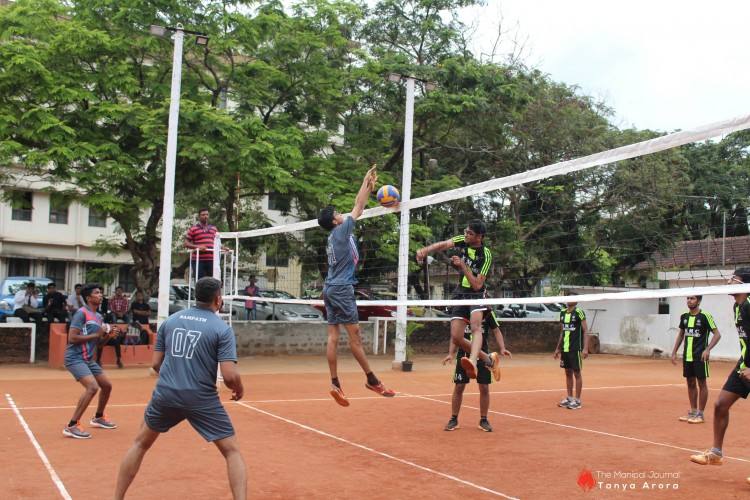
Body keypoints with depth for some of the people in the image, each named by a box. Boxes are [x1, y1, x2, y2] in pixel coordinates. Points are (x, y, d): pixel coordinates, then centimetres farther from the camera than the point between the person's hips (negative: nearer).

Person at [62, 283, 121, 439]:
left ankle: (98, 418, 38)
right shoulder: (81, 313, -14)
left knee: (107, 385, 16)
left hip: (88, 359, 10)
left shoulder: (99, 316, 13)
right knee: (92, 387, -25)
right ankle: (72, 426, -19)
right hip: (75, 358, -10)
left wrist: (108, 335, 2)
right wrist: (96, 334, -20)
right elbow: (72, 338, -21)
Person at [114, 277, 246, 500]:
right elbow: (229, 375, -13)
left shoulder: (170, 320, 8)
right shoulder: (222, 328, -6)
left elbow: (156, 363, 12)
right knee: (232, 451, 8)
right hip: (202, 400, -4)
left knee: (140, 444, 26)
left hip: (165, 395, 4)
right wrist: (239, 390, 8)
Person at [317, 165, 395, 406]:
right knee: (354, 335, -5)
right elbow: (357, 207, -2)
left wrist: (370, 188, 24)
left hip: (331, 289, 9)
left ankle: (335, 384, 1)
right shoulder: (341, 231, -6)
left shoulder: (335, 235, 16)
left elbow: (357, 209, 23)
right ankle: (372, 380, -1)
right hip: (341, 288, -9)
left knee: (333, 337, 2)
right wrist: (365, 181, 8)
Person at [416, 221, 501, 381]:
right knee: (456, 338, -3)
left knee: (476, 327, -32)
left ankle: (472, 363, -56)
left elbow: (477, 285, -19)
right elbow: (443, 245, -21)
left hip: (476, 295, -5)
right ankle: (489, 359, 14)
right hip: (460, 294, 5)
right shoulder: (462, 241, -2)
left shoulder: (486, 255, -16)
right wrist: (425, 250, -40)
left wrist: (463, 266, -26)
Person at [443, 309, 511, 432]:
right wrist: (451, 354, -2)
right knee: (458, 387, 1)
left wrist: (502, 348, -11)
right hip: (463, 354, 0)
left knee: (484, 388, 2)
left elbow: (496, 331, 4)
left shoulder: (487, 312, -1)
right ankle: (454, 419, 14)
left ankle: (483, 420, 17)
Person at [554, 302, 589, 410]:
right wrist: (558, 348, 18)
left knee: (577, 373, 1)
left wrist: (585, 348, -18)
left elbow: (585, 331, -10)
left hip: (575, 349, -6)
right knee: (568, 373, 12)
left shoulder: (579, 312, -8)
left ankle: (577, 401, 8)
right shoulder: (562, 313, 10)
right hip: (564, 348, 6)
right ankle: (569, 398, 21)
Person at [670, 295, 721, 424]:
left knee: (701, 383, 1)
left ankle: (700, 414, 8)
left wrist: (707, 349, -20)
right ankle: (693, 412, 22)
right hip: (687, 356, 6)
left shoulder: (705, 316, -9)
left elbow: (717, 334, -9)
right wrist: (674, 352, 15)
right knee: (690, 383, 12)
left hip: (700, 356, -6)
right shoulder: (684, 317, 8)